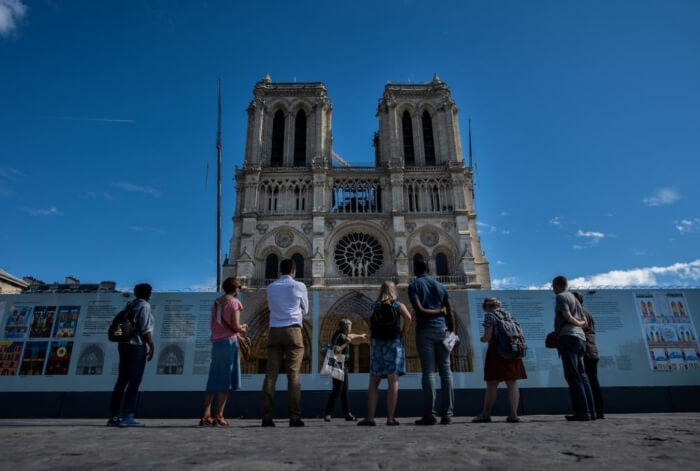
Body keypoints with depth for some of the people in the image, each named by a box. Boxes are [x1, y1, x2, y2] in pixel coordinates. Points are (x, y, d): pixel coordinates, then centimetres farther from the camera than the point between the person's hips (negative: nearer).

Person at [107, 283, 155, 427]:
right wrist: (152, 346, -10)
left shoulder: (131, 306, 18)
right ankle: (127, 416, -12)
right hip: (137, 346, -9)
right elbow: (145, 329, -14)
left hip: (124, 344, 9)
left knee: (122, 380, 8)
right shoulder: (144, 305, -7)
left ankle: (113, 416, 10)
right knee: (134, 381, -8)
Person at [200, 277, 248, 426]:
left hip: (216, 343, 6)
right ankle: (219, 416, -3)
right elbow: (235, 327, -12)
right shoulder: (234, 302, -3)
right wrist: (243, 329, 11)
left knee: (214, 380, 9)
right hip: (229, 342, -6)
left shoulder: (216, 303, 17)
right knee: (226, 380, -2)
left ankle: (206, 416, 8)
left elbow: (214, 325, 16)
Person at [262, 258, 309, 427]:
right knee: (293, 374, -3)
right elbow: (305, 310, 14)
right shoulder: (299, 286, 4)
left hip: (274, 331, 3)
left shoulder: (271, 288, 12)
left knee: (271, 374, 1)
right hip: (293, 331, -3)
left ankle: (267, 416, -2)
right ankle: (294, 416, -6)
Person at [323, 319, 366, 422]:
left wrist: (360, 336, 53)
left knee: (344, 391, 9)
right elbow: (336, 350, -27)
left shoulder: (344, 335, 13)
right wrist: (346, 343, -23)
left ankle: (347, 414, 12)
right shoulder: (340, 336, -15)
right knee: (337, 390, -10)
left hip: (344, 366, 10)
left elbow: (351, 336, 36)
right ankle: (327, 414, -5)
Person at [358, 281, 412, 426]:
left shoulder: (375, 306, 12)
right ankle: (390, 418, -6)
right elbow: (408, 317, -13)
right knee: (393, 381, -4)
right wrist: (403, 334, -3)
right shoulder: (398, 305, 4)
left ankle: (370, 417, -2)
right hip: (394, 343, -2)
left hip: (377, 344, 2)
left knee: (373, 382, 4)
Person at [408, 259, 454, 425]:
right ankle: (447, 415, 4)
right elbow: (450, 313, 10)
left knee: (428, 372, -4)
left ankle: (429, 415, -3)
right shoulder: (440, 286, 16)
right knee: (446, 371, 4)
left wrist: (438, 311, 1)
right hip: (442, 330, 4)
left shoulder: (414, 286, 2)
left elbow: (419, 310, -12)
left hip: (425, 331, -3)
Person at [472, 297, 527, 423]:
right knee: (512, 383, 5)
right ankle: (514, 414, 1)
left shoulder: (490, 315, -6)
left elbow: (488, 336, -12)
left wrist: (482, 339, 7)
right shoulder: (507, 313, 13)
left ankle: (486, 414, 7)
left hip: (496, 351, -6)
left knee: (492, 384, 0)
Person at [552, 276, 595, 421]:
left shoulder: (561, 297, 1)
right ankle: (590, 411, 1)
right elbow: (584, 322, 25)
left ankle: (582, 411, -15)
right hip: (580, 338, 8)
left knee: (572, 376, -11)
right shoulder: (575, 300, 26)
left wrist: (577, 324, 7)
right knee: (581, 375, 5)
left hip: (568, 337, -8)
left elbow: (568, 317, -10)